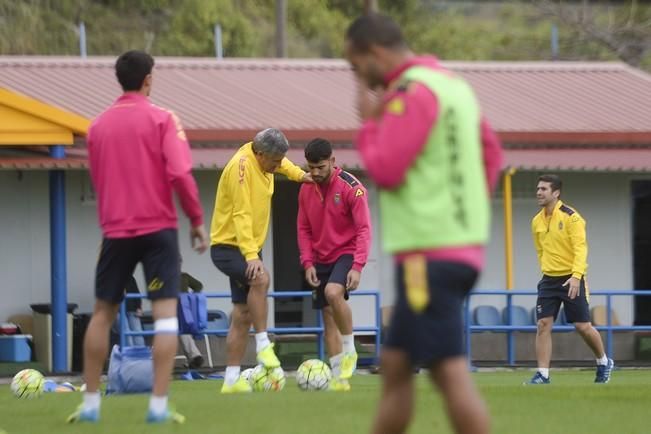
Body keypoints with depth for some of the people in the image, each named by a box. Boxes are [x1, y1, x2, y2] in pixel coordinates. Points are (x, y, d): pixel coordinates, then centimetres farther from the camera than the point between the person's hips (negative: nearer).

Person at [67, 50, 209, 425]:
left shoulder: (99, 125, 9)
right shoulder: (162, 119, -5)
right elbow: (180, 173, -14)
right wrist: (197, 219, -5)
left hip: (115, 230, 4)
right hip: (159, 228, -4)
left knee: (103, 313, 14)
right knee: (166, 313, -3)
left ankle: (91, 404, 15)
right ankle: (159, 405, -11)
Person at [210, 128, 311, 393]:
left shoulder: (262, 159, 4)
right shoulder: (242, 167, -21)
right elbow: (241, 215, -29)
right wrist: (251, 255, -36)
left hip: (249, 247, 9)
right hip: (227, 246, -9)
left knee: (243, 316, 6)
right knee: (260, 278, -36)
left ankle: (231, 380, 8)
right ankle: (263, 345, -28)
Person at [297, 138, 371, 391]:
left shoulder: (351, 188, -14)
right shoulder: (306, 190, 3)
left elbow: (364, 229, -16)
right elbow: (304, 229, 10)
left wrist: (357, 267, -24)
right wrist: (308, 263, -3)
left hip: (346, 254, -6)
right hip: (321, 260, 6)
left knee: (333, 292, -32)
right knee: (328, 317, 4)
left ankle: (349, 350, -14)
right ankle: (339, 378, 9)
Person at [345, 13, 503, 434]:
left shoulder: (412, 92, -13)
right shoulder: (453, 83, 16)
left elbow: (385, 170, -18)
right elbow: (492, 152, 23)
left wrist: (370, 123, -2)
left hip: (429, 255, -10)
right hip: (464, 246, 10)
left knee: (450, 372, -11)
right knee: (395, 364, 15)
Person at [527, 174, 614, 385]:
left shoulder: (570, 217, -11)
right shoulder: (537, 221, 8)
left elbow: (581, 248, -17)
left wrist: (576, 276, -28)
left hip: (571, 279, -5)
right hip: (549, 280, 5)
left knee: (583, 326, 0)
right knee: (543, 325, -7)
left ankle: (604, 363, 24)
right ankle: (542, 374, -6)